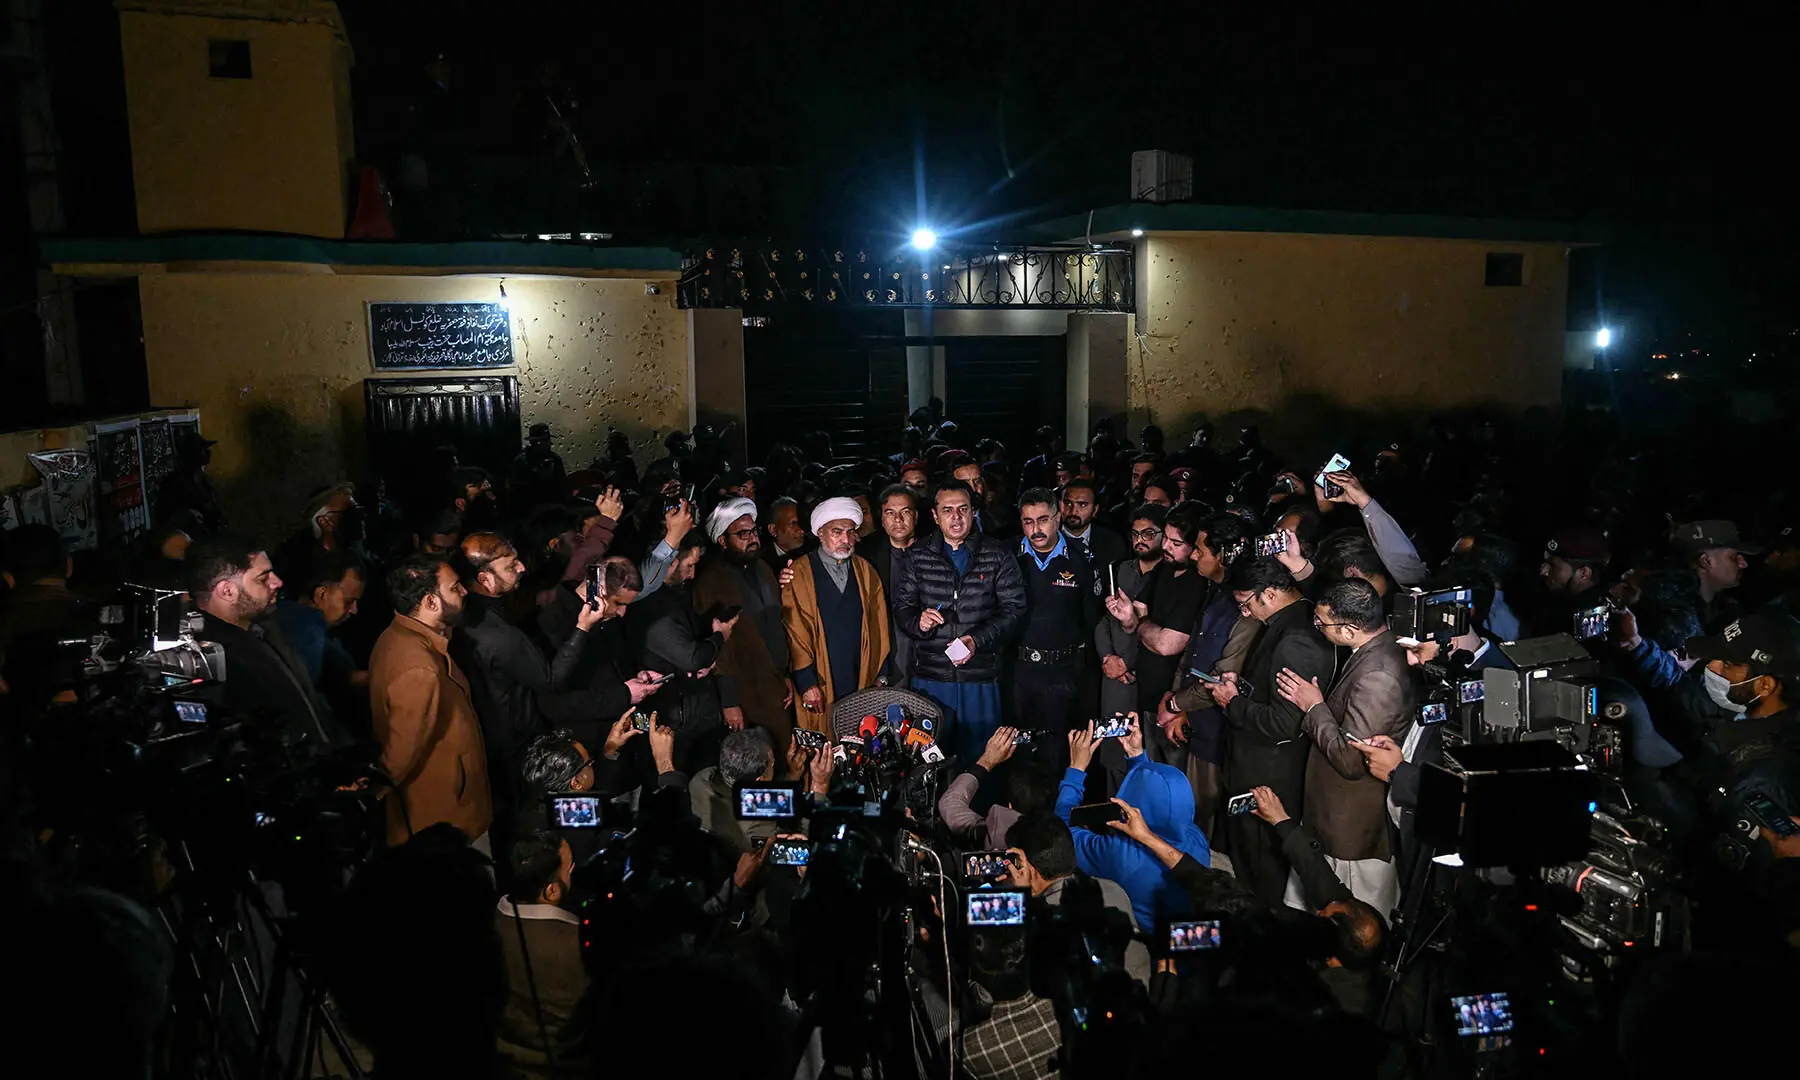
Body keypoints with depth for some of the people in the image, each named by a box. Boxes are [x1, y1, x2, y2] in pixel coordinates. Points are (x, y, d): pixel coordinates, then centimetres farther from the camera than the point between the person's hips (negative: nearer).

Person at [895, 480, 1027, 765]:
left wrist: (978, 639, -16)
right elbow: (902, 606, 9)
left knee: (978, 759, 7)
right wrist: (918, 623, -14)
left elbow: (1014, 610, -3)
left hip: (981, 677, -1)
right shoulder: (920, 557, 7)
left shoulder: (997, 556, 2)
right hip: (930, 676, 1)